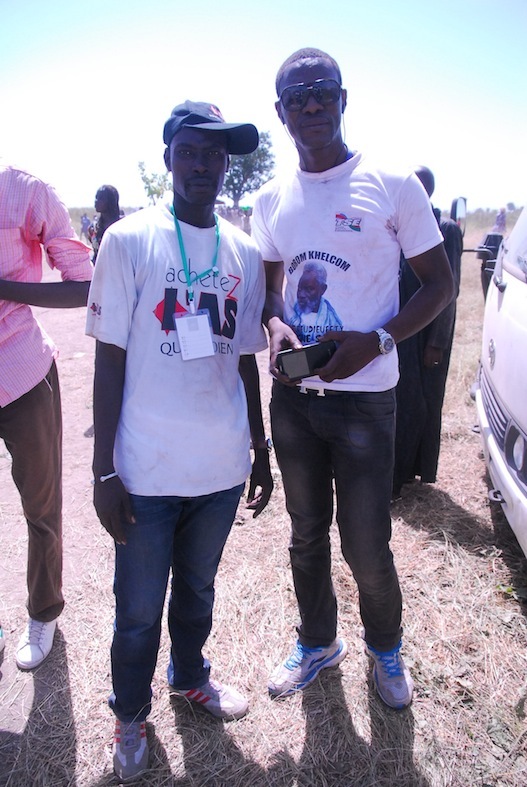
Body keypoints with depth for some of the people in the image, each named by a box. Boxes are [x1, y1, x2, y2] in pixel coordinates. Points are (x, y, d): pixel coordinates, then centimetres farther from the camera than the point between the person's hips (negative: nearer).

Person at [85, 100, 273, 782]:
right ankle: (130, 713, 40)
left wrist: (261, 453, 13)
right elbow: (109, 360, -6)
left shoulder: (244, 253, 6)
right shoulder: (128, 240, -5)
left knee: (198, 588, 23)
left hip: (221, 468, 4)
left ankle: (189, 675, 49)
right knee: (139, 610, 13)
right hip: (148, 471, -3)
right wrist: (104, 470, -8)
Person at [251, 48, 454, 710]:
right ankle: (317, 643, 41)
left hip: (364, 396, -4)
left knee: (367, 547, 4)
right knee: (306, 534, 17)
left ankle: (385, 648, 36)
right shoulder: (271, 200, 8)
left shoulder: (393, 186, -5)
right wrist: (275, 325, -7)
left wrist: (377, 340, -18)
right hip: (292, 394, 4)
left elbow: (439, 284, -2)